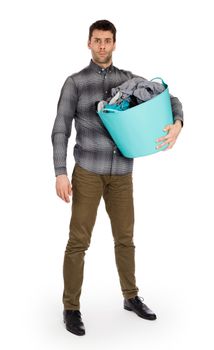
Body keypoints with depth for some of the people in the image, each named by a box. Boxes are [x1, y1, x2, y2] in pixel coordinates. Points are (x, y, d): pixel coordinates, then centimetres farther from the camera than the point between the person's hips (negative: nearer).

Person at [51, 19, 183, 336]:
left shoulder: (129, 79, 8)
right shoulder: (75, 83, -2)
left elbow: (171, 101, 8)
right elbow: (60, 131, -6)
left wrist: (177, 125, -16)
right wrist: (60, 173, -17)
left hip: (120, 173, 4)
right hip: (87, 171, -4)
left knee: (125, 238, 12)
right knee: (79, 241, -4)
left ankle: (131, 297, 30)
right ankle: (71, 308, 8)